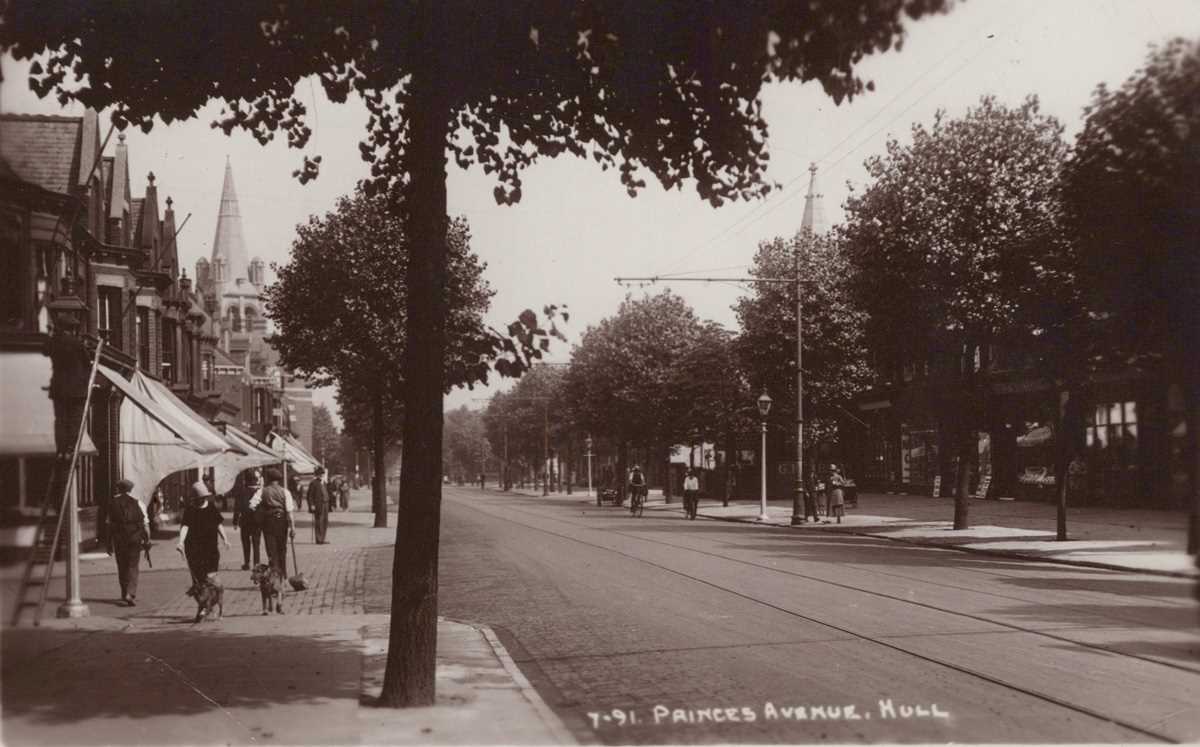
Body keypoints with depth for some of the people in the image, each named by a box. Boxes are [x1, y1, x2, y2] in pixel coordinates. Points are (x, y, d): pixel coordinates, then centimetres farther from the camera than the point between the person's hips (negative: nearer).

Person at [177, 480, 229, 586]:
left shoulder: (212, 507, 7)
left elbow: (218, 524, 13)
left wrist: (224, 538, 2)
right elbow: (185, 526, -15)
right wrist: (181, 542, -30)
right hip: (194, 548, -3)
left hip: (211, 546, 3)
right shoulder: (190, 510, -4)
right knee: (198, 576, -4)